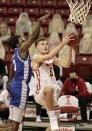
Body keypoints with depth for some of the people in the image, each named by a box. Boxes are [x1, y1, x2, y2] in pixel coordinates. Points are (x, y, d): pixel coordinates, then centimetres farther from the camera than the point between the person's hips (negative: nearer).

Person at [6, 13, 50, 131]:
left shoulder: (14, 56, 18)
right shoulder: (22, 49, -7)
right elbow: (33, 36, -16)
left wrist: (10, 86, 28)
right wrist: (39, 22, -16)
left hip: (14, 84, 9)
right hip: (21, 85, -9)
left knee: (13, 115, 9)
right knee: (19, 110, -7)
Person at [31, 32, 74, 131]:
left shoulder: (52, 59, 13)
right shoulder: (36, 58, -9)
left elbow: (66, 64, 1)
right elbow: (49, 56, -29)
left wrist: (70, 48, -9)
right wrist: (63, 43, -31)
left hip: (51, 95, 8)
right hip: (39, 94, -8)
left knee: (56, 122, 10)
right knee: (49, 88, -43)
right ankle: (52, 117, -38)